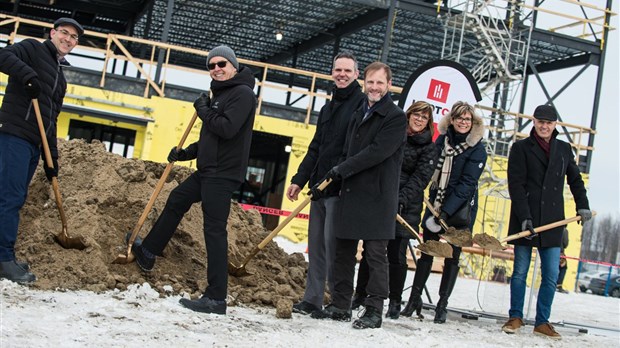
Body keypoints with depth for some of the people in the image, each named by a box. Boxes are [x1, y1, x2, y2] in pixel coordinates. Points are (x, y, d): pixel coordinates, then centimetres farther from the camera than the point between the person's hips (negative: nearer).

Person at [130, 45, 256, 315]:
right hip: (208, 171, 11)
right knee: (176, 201, 24)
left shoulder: (242, 93, -11)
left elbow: (227, 129, -25)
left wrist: (203, 109, -10)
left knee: (214, 230, -11)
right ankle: (147, 253, 41)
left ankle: (216, 298, -10)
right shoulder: (221, 94, 19)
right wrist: (185, 153, 19)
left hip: (223, 174, -11)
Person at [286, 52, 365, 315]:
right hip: (320, 185, 8)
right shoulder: (328, 108, 21)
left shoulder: (363, 103, -5)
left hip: (342, 187, -8)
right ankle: (312, 300, 14)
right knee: (316, 242, 8)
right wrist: (299, 180, 16)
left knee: (332, 242, -10)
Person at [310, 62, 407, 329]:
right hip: (350, 192, 8)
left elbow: (377, 152, -17)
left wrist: (341, 169, -16)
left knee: (375, 255, -3)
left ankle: (374, 311, 4)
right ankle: (341, 306, 19)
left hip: (376, 196, -8)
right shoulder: (359, 114, 18)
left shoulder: (396, 117, -7)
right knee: (344, 252, 11)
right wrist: (335, 178, 8)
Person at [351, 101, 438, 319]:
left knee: (396, 255, 0)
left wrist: (402, 199, -23)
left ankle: (395, 302, 11)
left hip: (404, 208, -2)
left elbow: (419, 178, -9)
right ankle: (360, 295, 16)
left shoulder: (429, 148, 2)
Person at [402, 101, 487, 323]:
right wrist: (434, 204, 4)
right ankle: (415, 298, 12)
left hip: (460, 208, -3)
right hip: (436, 204, 3)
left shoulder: (477, 150, -9)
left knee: (452, 256, 1)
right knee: (426, 252, 3)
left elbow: (467, 184, -16)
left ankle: (442, 305, 9)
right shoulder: (441, 140, 4)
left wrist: (446, 211, -22)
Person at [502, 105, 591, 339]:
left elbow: (575, 180, 24)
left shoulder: (564, 149, 13)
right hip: (525, 220, -3)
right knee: (520, 271, 4)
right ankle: (515, 317, 14)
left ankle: (542, 322, 8)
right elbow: (516, 185, -7)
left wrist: (582, 205, 9)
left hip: (552, 222, 3)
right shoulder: (521, 148, 1)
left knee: (551, 276, -1)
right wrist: (524, 217, -16)